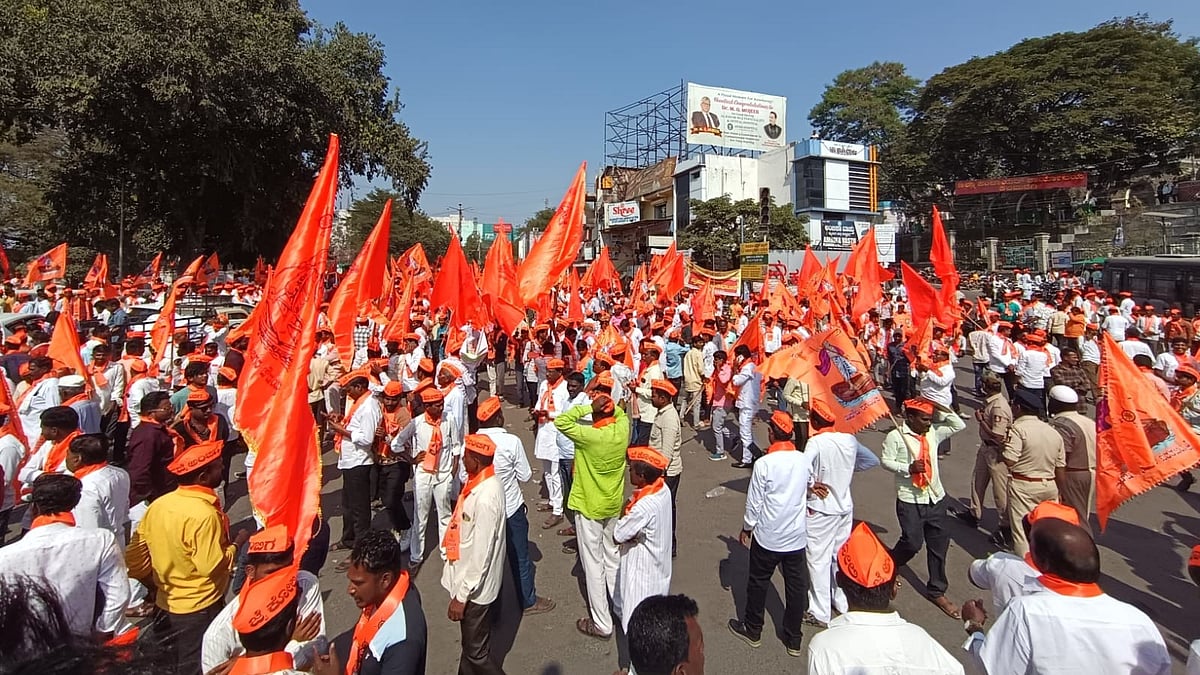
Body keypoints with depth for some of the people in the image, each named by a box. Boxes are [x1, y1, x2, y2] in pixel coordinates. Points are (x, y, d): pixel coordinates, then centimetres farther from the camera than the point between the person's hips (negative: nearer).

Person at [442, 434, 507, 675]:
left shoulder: (485, 498, -33)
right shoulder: (481, 482, -4)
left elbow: (481, 555, -27)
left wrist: (461, 596, -19)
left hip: (475, 587, -9)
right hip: (469, 580, 9)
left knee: (476, 651, 9)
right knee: (470, 643, 26)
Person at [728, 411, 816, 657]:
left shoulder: (763, 464, -20)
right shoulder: (805, 460, -7)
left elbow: (754, 502, -12)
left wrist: (746, 528, 2)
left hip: (767, 537, -4)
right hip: (797, 536, 4)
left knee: (758, 582, 15)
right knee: (796, 586, 15)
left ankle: (752, 631, 32)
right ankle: (793, 640, 27)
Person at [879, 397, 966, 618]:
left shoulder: (933, 433, 5)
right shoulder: (895, 436, -10)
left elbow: (959, 425, 8)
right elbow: (886, 461, -9)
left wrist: (940, 410, -3)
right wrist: (908, 468, -22)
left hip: (936, 498, 6)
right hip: (910, 500, -5)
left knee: (939, 545, 10)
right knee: (913, 542, -6)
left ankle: (937, 592, 25)